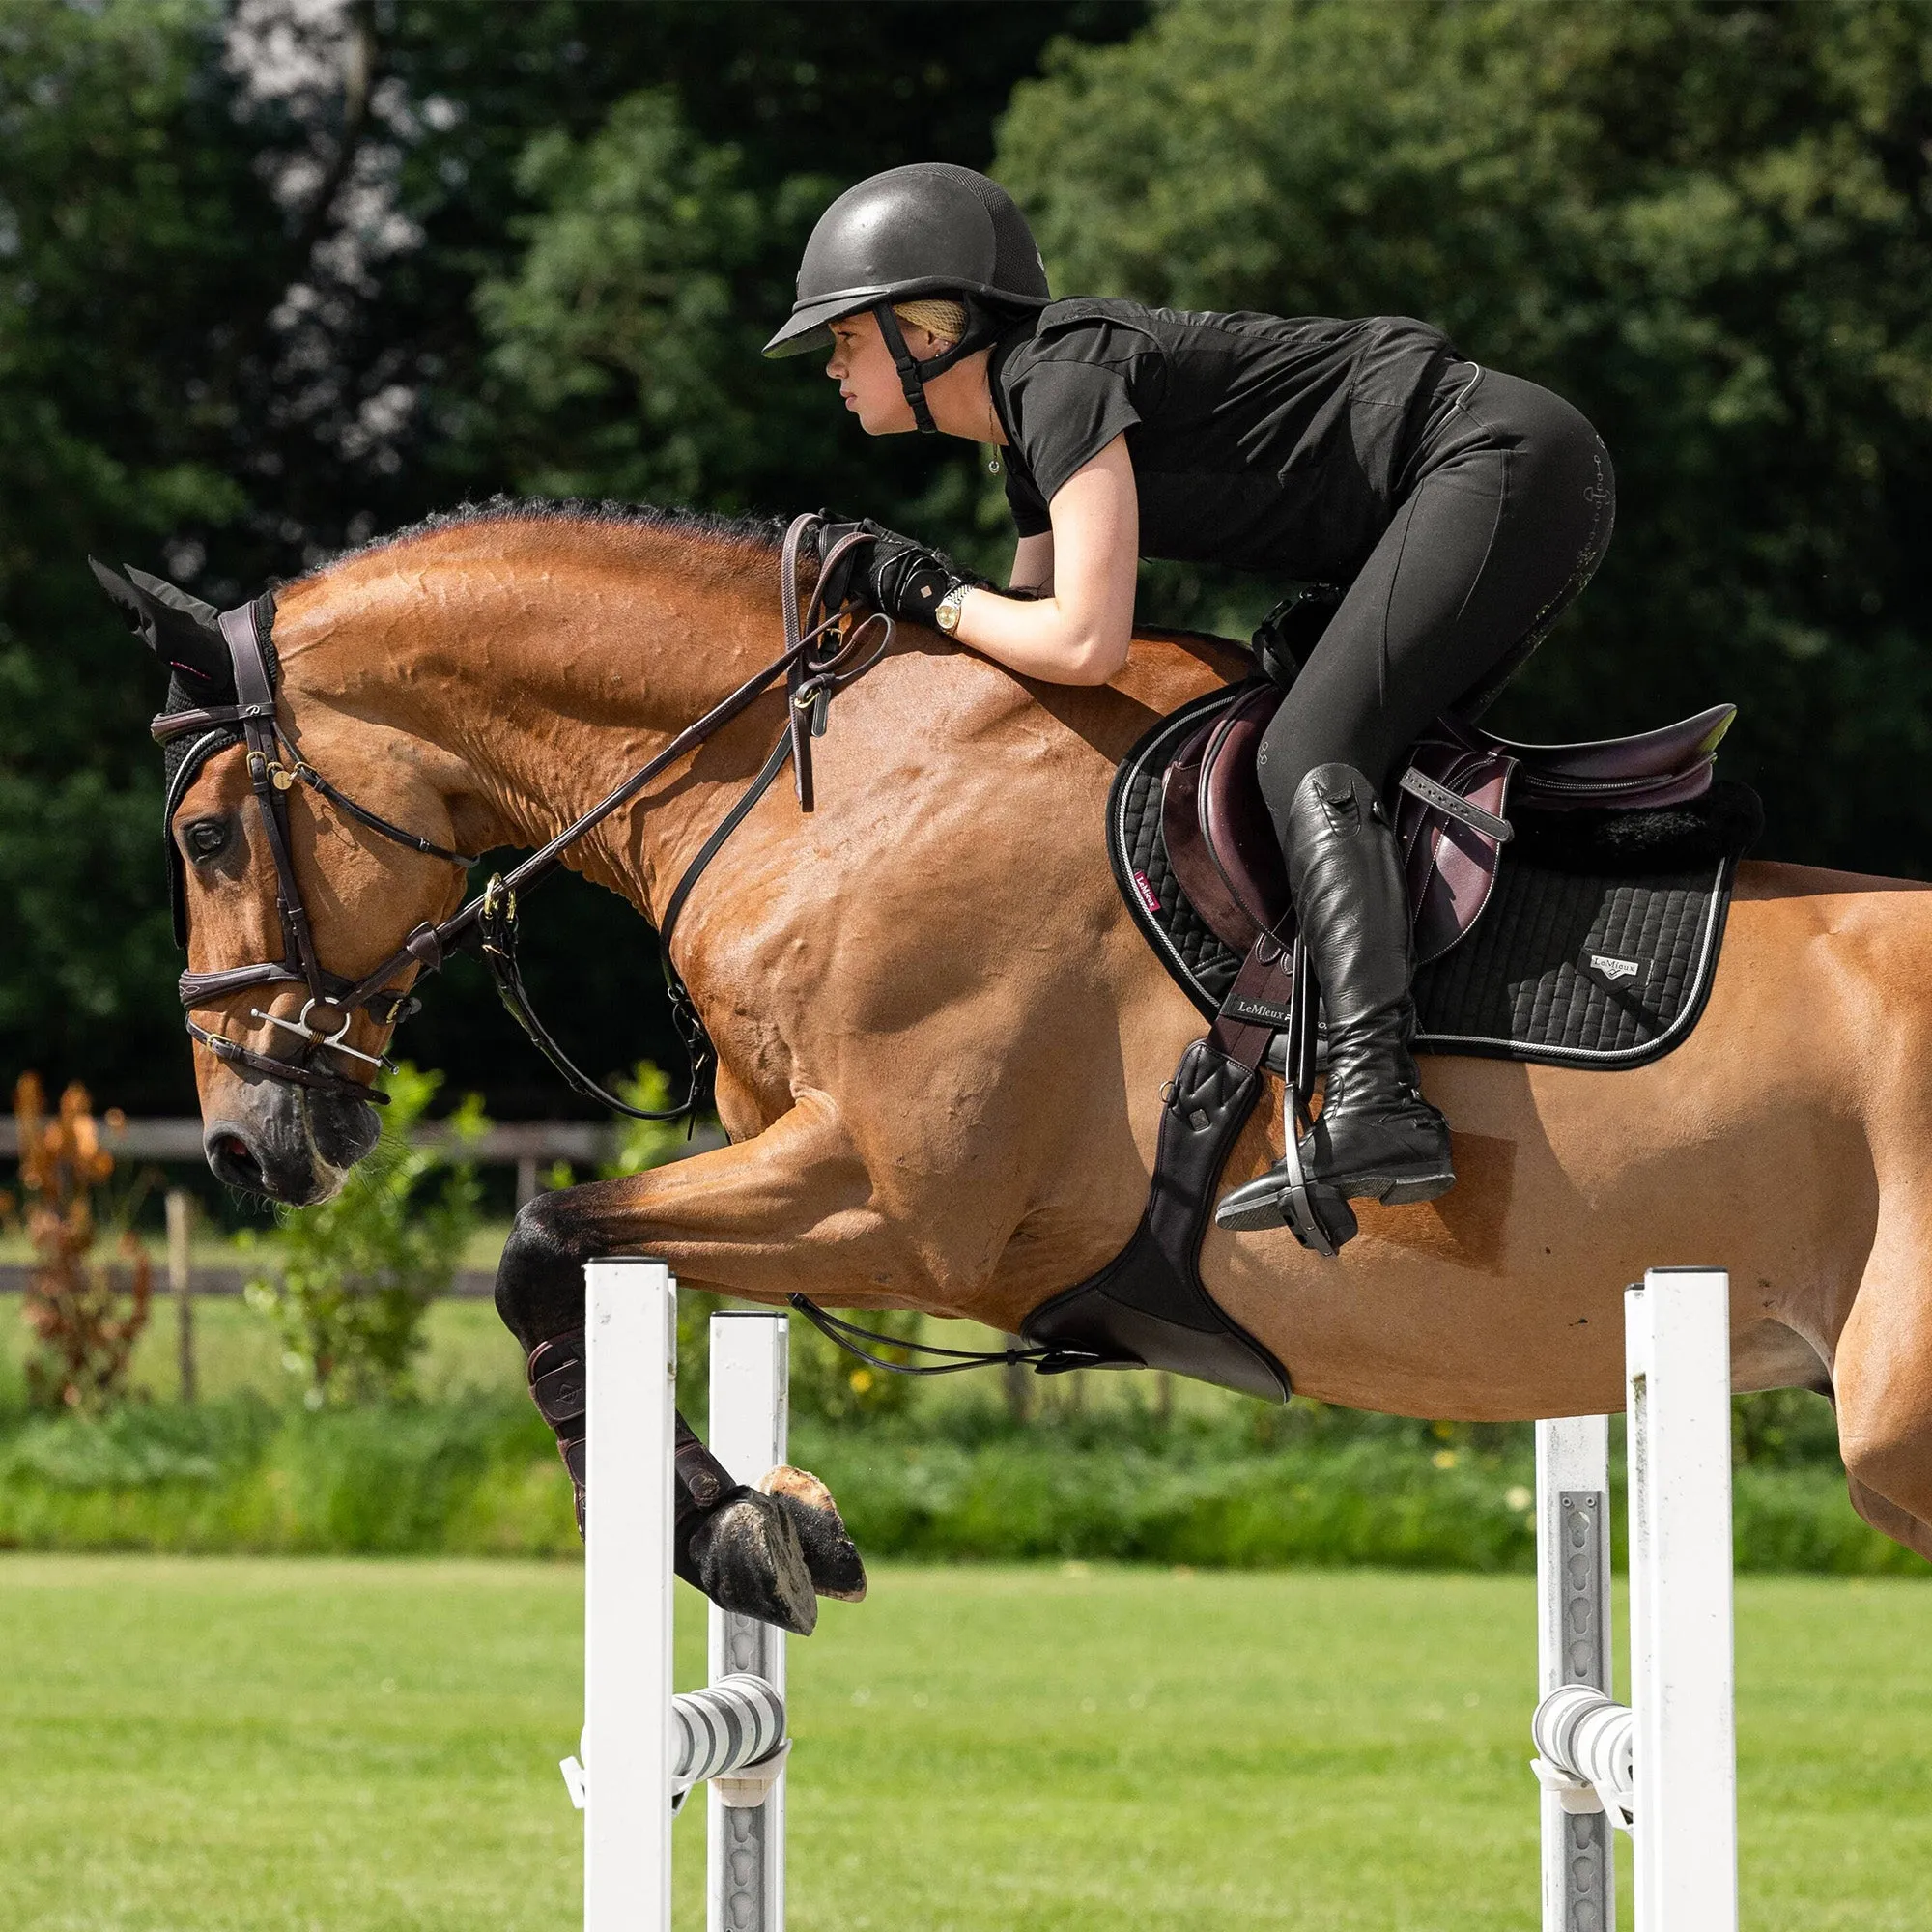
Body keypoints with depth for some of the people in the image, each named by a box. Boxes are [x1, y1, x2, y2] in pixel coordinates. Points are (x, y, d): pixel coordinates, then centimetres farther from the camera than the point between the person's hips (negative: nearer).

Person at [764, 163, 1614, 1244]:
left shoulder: (1064, 375, -14)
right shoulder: (1032, 431, 16)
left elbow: (1085, 645, -22)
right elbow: (1033, 637, 23)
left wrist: (934, 596, -8)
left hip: (1500, 458, -10)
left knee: (1311, 758, -19)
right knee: (1362, 769, 11)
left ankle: (1378, 1107, -34)